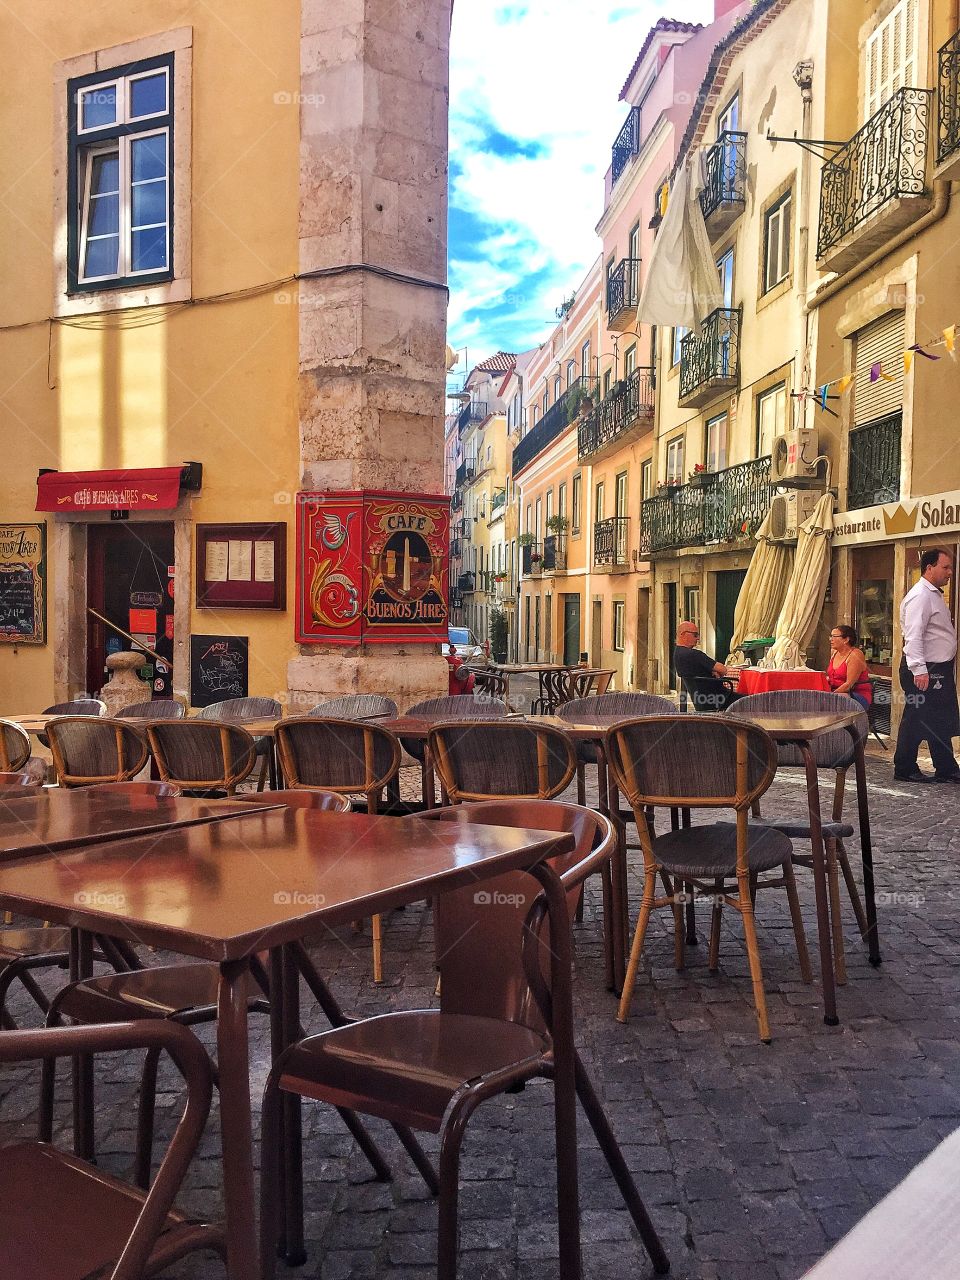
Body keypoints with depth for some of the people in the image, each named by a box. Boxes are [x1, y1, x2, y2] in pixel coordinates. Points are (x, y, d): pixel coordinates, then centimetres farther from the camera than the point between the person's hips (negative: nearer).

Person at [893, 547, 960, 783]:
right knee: (915, 720, -1)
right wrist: (919, 670, -28)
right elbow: (913, 636, -23)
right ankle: (904, 770, 8)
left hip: (939, 670, 10)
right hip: (925, 671, -10)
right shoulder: (920, 596, -16)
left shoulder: (935, 594, 17)